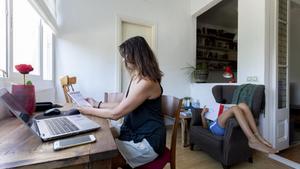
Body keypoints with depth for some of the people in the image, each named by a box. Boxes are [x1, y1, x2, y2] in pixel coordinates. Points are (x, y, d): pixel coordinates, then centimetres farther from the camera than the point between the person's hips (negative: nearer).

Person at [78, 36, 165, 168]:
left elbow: (116, 114, -20)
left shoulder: (146, 83, -25)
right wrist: (97, 104, 11)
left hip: (147, 142, -8)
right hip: (136, 134, 8)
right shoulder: (137, 78, 6)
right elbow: (122, 107, 10)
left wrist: (89, 111, -7)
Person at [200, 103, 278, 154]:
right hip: (216, 127, -5)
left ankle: (258, 136, -22)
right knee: (235, 108, -27)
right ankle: (252, 140, -36)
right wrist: (202, 114, -2)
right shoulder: (206, 116, 32)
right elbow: (205, 127, 9)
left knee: (242, 105, -15)